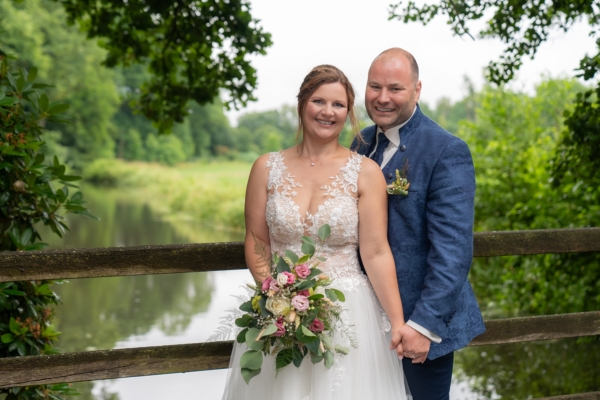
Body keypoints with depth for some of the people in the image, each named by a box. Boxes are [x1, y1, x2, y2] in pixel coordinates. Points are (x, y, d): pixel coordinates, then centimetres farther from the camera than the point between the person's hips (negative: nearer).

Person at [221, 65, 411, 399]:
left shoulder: (365, 172, -3)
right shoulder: (267, 168, 2)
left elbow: (376, 253, -6)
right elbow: (256, 241, 5)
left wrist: (398, 322, -14)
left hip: (348, 312, -1)